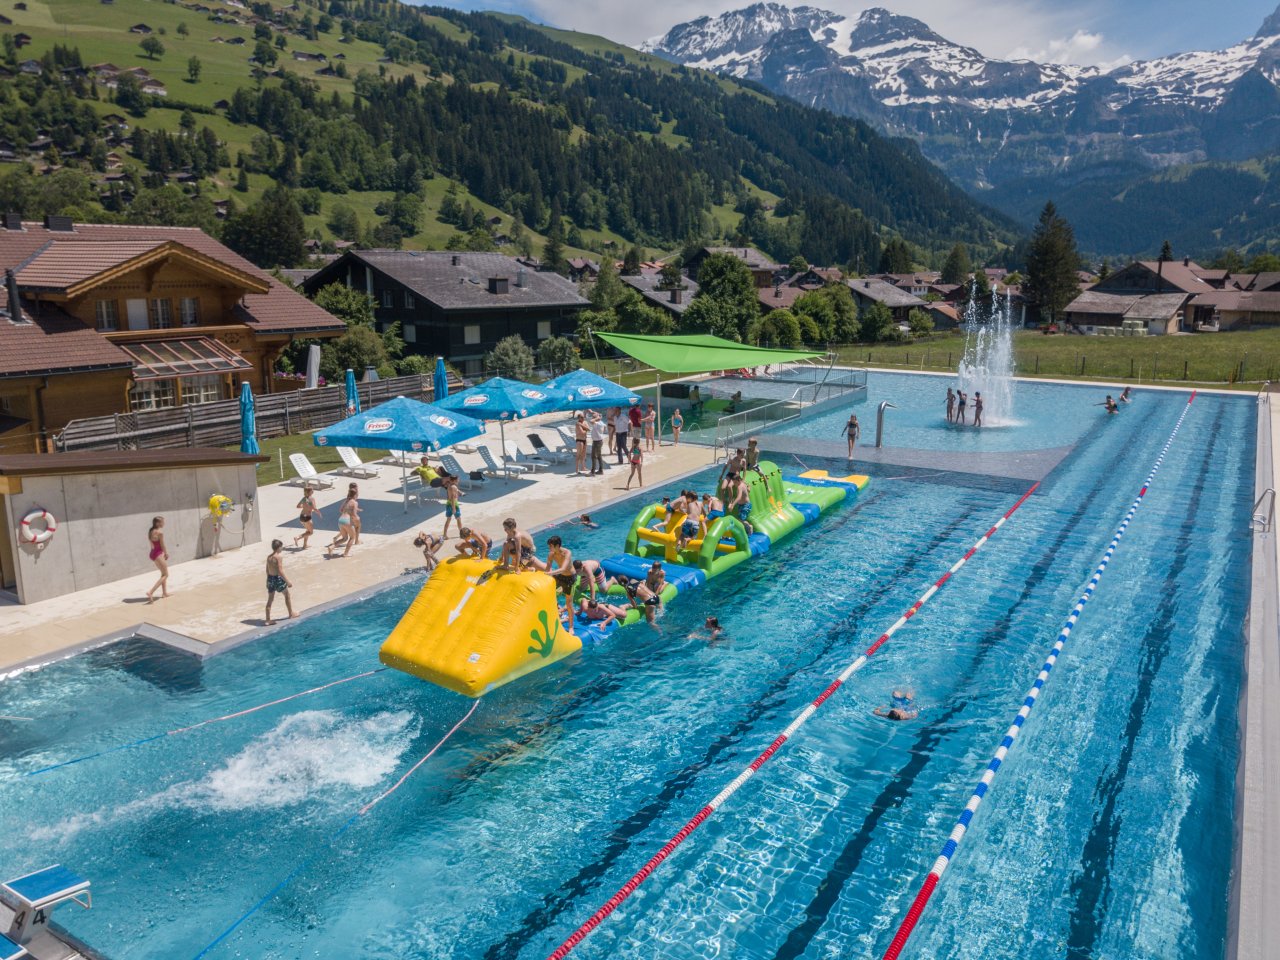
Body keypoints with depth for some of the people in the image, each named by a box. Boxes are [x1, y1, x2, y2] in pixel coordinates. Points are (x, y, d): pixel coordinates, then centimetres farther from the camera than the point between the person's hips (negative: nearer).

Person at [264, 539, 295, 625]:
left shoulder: (269, 557, 7)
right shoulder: (279, 556, -17)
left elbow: (267, 570, 14)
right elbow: (280, 571, -21)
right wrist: (287, 581, -16)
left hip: (270, 578, 7)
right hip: (278, 578, -7)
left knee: (270, 599, 12)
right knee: (287, 595, 16)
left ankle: (268, 619, 13)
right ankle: (291, 614, 28)